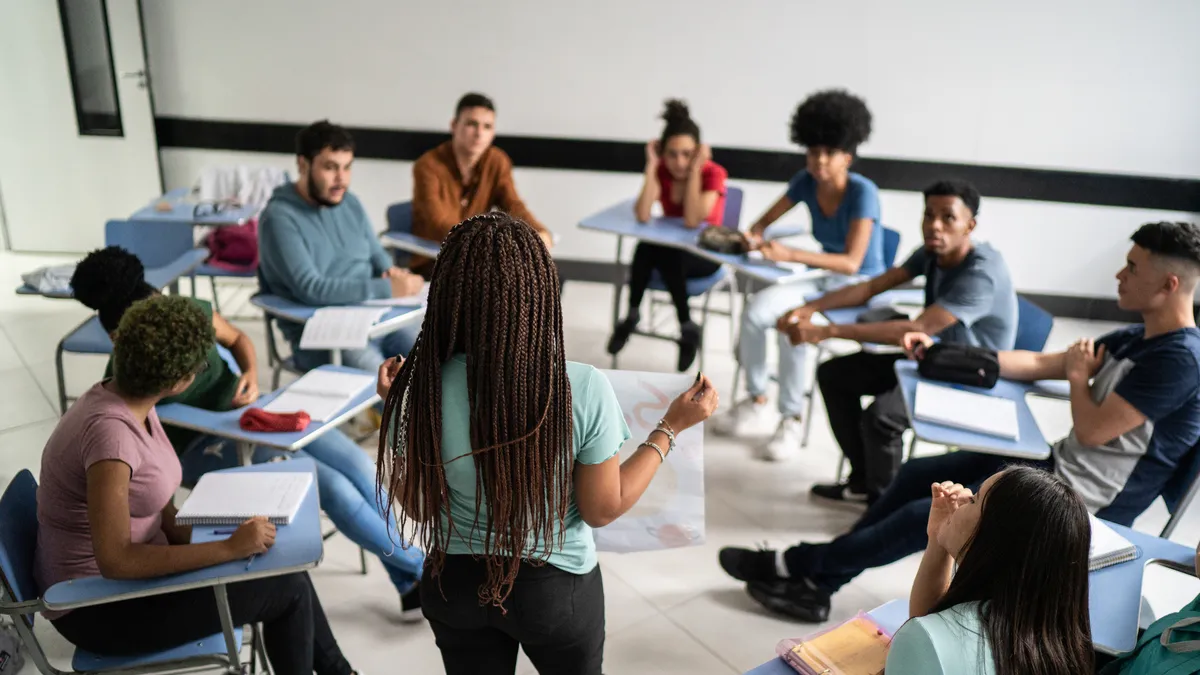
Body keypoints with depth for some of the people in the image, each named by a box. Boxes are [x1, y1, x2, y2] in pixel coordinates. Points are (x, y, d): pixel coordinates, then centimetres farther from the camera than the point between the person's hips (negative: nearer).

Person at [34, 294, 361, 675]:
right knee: (287, 589, -9)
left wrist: (228, 539, -10)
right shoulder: (109, 430, -30)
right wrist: (229, 548, -30)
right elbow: (114, 561, -33)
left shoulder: (132, 402, -2)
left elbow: (158, 506, 4)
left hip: (132, 565, 9)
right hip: (97, 604, -9)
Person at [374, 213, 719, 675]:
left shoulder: (422, 388, -20)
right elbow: (603, 509, -14)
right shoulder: (583, 389, -26)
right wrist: (672, 426, -5)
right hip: (556, 585, -1)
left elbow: (415, 507, -6)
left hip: (455, 583, 2)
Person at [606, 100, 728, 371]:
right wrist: (651, 166, -25)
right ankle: (632, 315, -12)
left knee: (666, 255, -34)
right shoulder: (661, 170, -9)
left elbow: (692, 221, -31)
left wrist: (694, 170, -31)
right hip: (669, 247, 3)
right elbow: (642, 216, -23)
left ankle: (688, 328, -16)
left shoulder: (713, 173, -19)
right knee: (645, 247, -32)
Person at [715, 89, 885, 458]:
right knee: (757, 309, -20)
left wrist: (790, 254, -39)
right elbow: (766, 220, 7)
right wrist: (754, 236, -18)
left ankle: (791, 419, -12)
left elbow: (851, 263, -29)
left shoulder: (863, 192, -21)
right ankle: (757, 404, -3)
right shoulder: (806, 182, -4)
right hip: (825, 280, 6)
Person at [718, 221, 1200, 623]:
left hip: (1081, 500, -10)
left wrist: (1078, 377, -3)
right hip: (1057, 465, 10)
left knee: (926, 517, -14)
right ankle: (816, 582, 7)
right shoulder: (1137, 340, 10)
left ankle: (803, 565, 2)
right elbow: (1039, 364, 14)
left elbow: (1093, 429, -23)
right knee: (919, 474, 5)